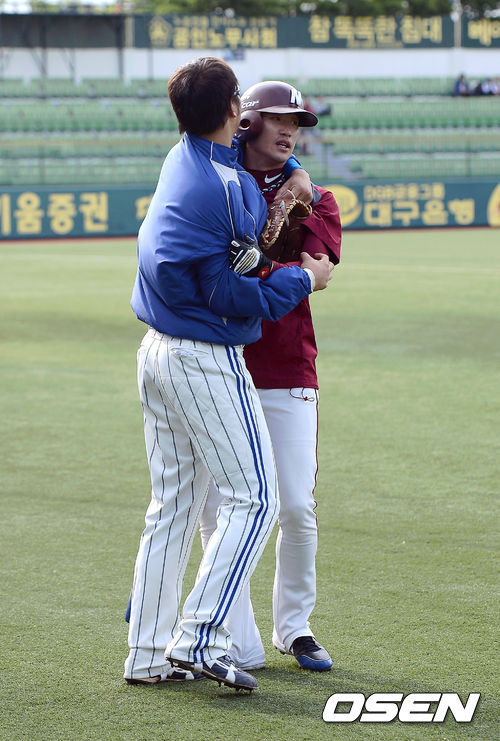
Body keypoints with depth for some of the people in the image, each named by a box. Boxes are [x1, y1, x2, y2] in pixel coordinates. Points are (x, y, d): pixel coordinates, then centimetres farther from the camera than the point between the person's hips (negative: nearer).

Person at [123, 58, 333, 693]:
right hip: (207, 360, -9)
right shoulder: (222, 187, -19)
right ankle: (199, 638, -9)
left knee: (173, 503, 13)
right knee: (253, 498, -2)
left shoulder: (183, 161, 7)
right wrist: (304, 278, -6)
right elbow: (232, 295, -18)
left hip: (158, 354, 9)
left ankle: (148, 653, 14)